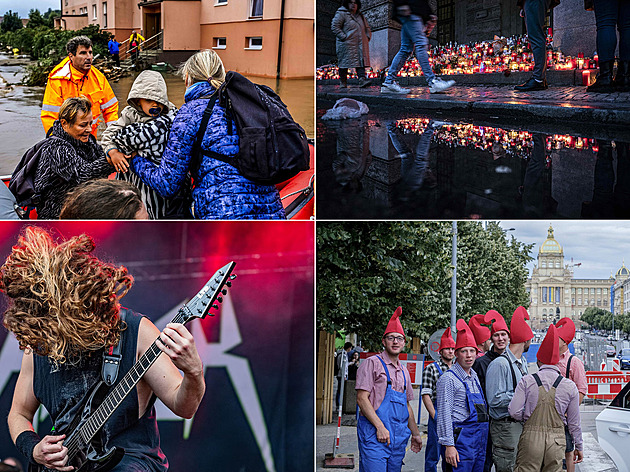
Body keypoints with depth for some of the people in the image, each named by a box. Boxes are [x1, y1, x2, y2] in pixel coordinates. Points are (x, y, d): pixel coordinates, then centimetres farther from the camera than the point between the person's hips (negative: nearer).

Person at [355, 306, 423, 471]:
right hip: (374, 435, -7)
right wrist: (380, 427, -17)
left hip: (398, 437, 7)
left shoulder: (403, 371, 20)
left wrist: (415, 433, 23)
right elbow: (362, 399, -10)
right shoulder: (372, 363, -2)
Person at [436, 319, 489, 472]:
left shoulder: (475, 377, 16)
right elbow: (444, 415, -13)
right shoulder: (449, 379, -8)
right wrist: (448, 445, -18)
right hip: (461, 440, -8)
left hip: (480, 440, 8)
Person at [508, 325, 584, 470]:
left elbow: (514, 412, -8)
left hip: (530, 436, -1)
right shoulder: (570, 386, 1)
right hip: (557, 440, 1)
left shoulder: (526, 381, -3)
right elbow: (574, 422, 7)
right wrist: (579, 447, 18)